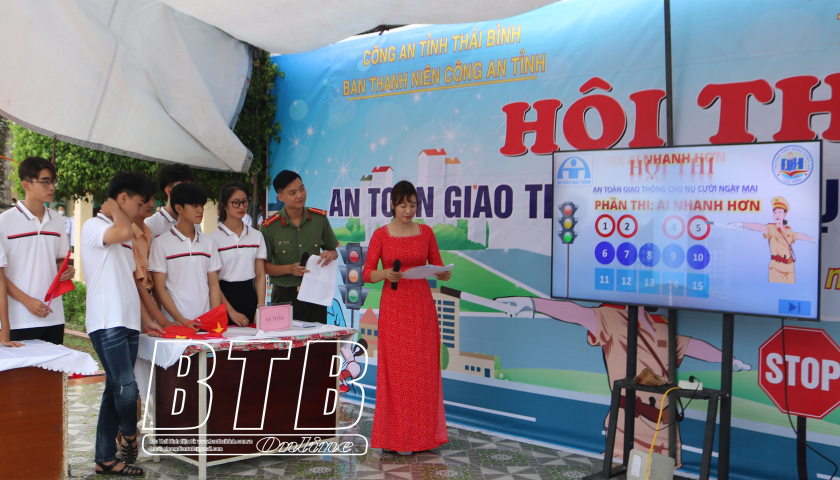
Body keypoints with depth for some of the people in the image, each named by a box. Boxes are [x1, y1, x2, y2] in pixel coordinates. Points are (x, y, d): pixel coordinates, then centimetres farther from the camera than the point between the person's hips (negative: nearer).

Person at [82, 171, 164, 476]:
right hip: (107, 323, -9)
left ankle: (105, 458, 18)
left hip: (128, 323, 9)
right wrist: (114, 211, -9)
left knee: (116, 390, 10)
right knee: (127, 388, -15)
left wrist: (144, 319, 18)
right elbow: (123, 232, -29)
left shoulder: (124, 239, 22)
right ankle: (129, 436, 12)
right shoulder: (93, 226, -5)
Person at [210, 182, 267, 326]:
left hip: (249, 296, 3)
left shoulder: (256, 236, 8)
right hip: (224, 296, -3)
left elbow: (260, 275, 6)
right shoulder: (214, 238, -4)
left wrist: (261, 308, -5)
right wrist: (231, 311, -12)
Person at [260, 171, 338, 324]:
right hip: (285, 295, -2)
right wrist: (289, 269, -17)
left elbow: (333, 251, 12)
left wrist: (330, 255, -11)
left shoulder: (320, 218, 1)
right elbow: (263, 265, -2)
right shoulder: (269, 227, -7)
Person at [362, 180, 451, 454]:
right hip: (393, 307, -2)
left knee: (424, 369, 4)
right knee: (395, 369, 1)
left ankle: (424, 433, 17)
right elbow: (367, 273, -1)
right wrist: (384, 274, -22)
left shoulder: (426, 232, 7)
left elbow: (437, 266, 10)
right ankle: (396, 436, 12)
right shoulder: (381, 235, 0)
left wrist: (444, 274, -12)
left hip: (422, 307, 2)